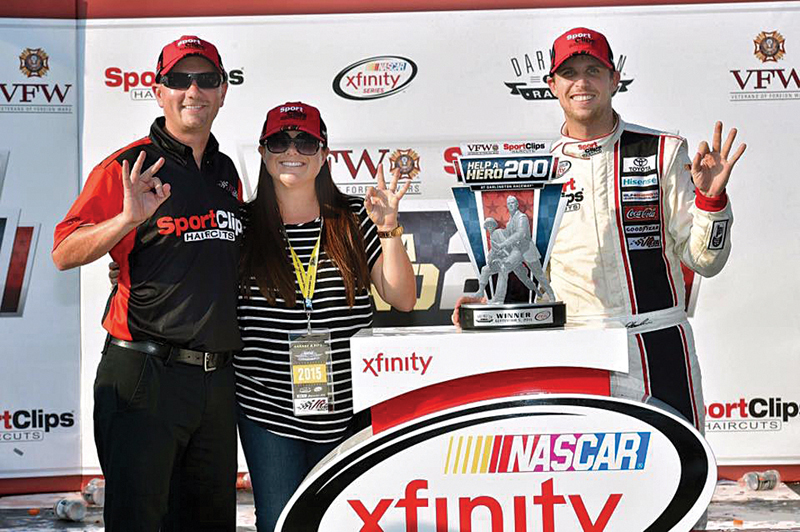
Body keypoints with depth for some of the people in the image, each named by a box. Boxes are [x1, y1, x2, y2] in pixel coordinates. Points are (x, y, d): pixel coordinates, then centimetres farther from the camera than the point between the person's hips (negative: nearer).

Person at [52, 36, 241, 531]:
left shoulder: (227, 174, 15)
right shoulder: (127, 168, -5)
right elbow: (64, 254, -11)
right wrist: (129, 219, -27)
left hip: (217, 377, 6)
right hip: (145, 377, -6)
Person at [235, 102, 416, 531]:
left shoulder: (354, 219, 3)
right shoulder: (243, 223, 1)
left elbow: (403, 300, -1)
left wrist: (388, 230, -13)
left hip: (346, 409, 1)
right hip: (268, 411, -1)